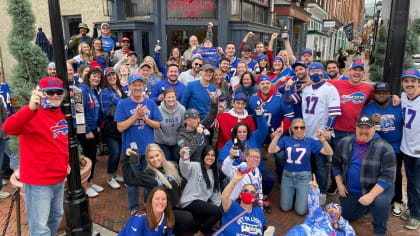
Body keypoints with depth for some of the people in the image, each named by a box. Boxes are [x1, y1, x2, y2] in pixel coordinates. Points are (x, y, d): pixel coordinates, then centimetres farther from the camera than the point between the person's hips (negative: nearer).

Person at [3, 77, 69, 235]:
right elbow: (8, 128, -38)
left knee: (56, 216, 24)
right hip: (38, 181, -8)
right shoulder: (32, 115, -18)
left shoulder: (61, 113, 6)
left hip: (59, 177, 8)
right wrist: (31, 108, -52)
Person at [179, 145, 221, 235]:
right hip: (190, 202, -7)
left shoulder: (215, 172, 15)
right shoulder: (195, 167, -8)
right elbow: (185, 168, -31)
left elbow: (216, 192, 19)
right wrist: (183, 158, -52)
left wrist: (217, 206, 10)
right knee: (218, 211, -20)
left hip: (202, 203, 7)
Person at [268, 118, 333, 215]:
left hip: (304, 177, -1)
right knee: (285, 208, 7)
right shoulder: (286, 140, -2)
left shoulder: (310, 141, -3)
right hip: (287, 176, 1)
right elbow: (271, 150, -17)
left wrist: (322, 139, -25)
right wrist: (277, 136, -27)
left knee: (301, 211, 0)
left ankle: (304, 194, 29)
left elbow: (329, 153, -11)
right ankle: (293, 192, 34)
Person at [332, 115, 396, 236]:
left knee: (380, 202, -36)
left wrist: (371, 195, -30)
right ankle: (367, 206, 40)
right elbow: (336, 164, 5)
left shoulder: (384, 148, -21)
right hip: (351, 191, 5)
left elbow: (387, 176, -22)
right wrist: (340, 184, 1)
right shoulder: (344, 142, -8)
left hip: (378, 188, -4)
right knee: (346, 216, 14)